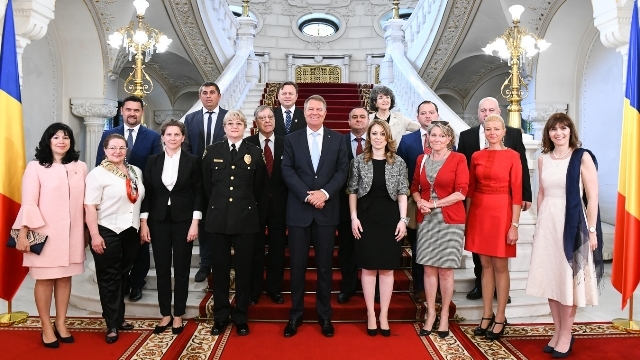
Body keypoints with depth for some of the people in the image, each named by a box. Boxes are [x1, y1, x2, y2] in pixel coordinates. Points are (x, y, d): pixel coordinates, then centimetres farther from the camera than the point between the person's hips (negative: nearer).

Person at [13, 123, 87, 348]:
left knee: (65, 277, 11)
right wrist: (23, 232, -11)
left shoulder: (80, 167, 5)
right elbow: (28, 203, -7)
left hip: (71, 233, 3)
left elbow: (86, 200, 7)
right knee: (45, 279, 6)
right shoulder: (35, 167, -5)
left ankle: (61, 324, 24)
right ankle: (47, 328, 19)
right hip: (45, 233, -3)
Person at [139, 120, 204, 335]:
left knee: (182, 269, 5)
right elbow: (147, 193, 5)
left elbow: (198, 193, -3)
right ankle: (165, 314, 22)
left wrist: (195, 223, -9)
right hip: (159, 220, 2)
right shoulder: (153, 161, 5)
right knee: (162, 269, 8)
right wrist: (143, 222, 0)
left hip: (183, 220, -2)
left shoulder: (192, 161, -1)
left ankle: (178, 315, 18)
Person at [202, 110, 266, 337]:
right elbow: (207, 184, 11)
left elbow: (259, 188, 9)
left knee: (243, 268, 6)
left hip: (246, 218, -1)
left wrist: (246, 205, 11)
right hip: (219, 217, 1)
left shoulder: (255, 153, 3)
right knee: (220, 268, 7)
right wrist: (217, 205, 11)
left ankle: (241, 318, 18)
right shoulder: (213, 151, 6)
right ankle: (220, 317, 20)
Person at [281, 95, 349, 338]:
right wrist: (307, 195, -14)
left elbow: (342, 171, 0)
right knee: (297, 265, 6)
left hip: (326, 210, 0)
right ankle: (295, 315, 19)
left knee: (325, 265, 8)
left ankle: (325, 315, 22)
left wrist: (325, 193, -15)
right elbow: (287, 171, -3)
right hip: (298, 210, 0)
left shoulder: (337, 139, 7)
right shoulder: (292, 139, 6)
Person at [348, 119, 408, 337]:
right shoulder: (359, 161, 3)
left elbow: (402, 194, 3)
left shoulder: (398, 162, 4)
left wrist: (403, 219, -5)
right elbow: (353, 192, 3)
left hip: (390, 218, 1)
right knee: (368, 268, 5)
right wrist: (354, 218, -5)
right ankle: (371, 315, 16)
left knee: (387, 269, 6)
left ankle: (384, 315, 17)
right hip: (366, 217, 0)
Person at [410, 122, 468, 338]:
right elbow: (414, 187, 14)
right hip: (426, 220, 3)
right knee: (429, 268, 6)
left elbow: (461, 192, -10)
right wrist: (420, 201, -6)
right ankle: (430, 314, 18)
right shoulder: (422, 159, 9)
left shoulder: (458, 159, -3)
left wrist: (434, 203, -13)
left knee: (445, 270, 3)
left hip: (450, 220, -3)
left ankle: (444, 316, 17)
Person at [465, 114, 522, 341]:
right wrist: (465, 218, 6)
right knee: (485, 265, 11)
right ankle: (486, 316, 22)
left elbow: (517, 193, -7)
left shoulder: (512, 156, -4)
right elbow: (470, 190, 9)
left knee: (500, 266, 5)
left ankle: (500, 318, 17)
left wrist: (514, 225, -11)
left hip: (501, 212, -4)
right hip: (479, 212, 4)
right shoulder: (476, 156, 7)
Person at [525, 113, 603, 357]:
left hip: (572, 222, -5)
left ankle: (566, 334, 18)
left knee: (568, 278, 4)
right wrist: (540, 223, 11)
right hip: (547, 222, 5)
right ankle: (557, 331, 24)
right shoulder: (543, 159, 8)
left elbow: (592, 197, -8)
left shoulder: (582, 157, -6)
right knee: (550, 277, 10)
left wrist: (591, 230, -12)